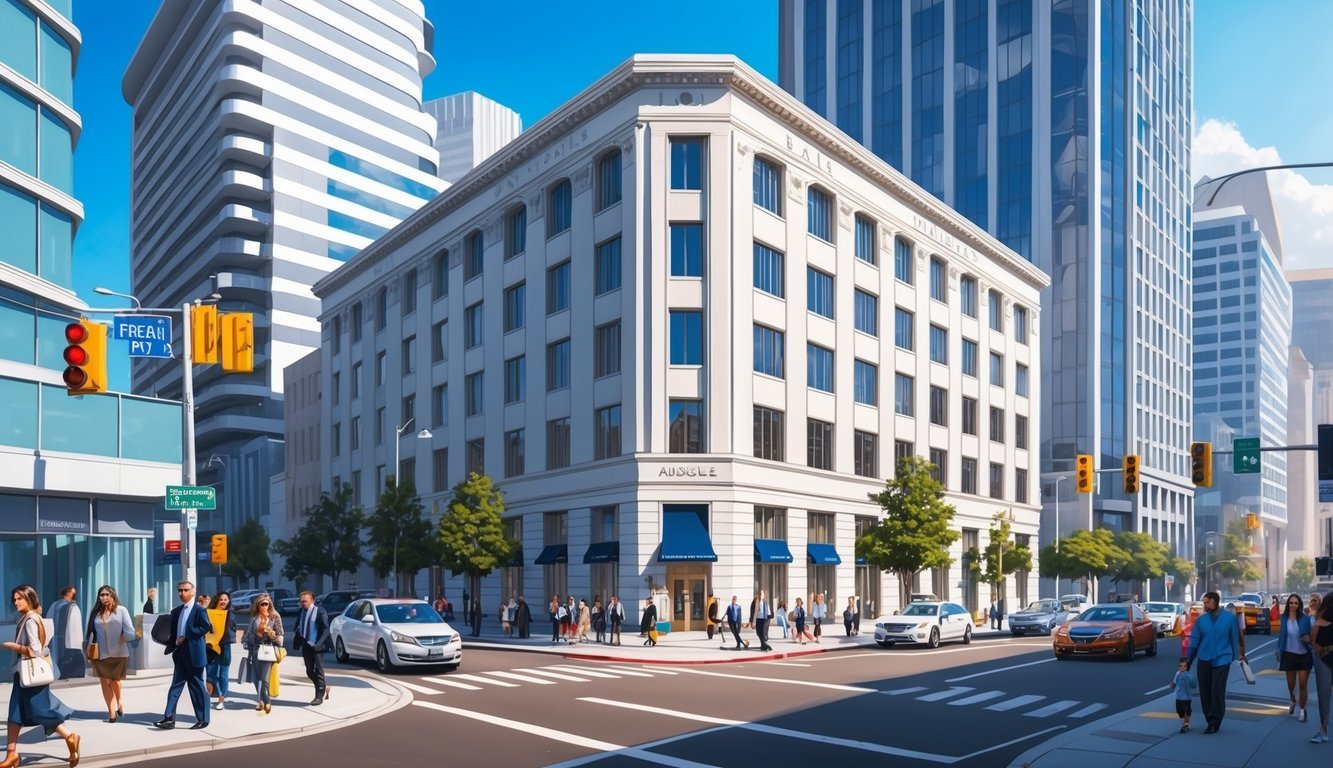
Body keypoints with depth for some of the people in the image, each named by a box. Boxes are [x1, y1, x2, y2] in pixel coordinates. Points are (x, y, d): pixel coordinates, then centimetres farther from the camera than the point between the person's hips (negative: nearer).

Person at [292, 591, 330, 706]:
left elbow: (325, 630, -14)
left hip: (316, 646, -6)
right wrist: (297, 643, 1)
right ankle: (323, 687, 31)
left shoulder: (320, 611, -13)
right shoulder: (301, 612, 6)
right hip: (306, 646, 6)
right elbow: (298, 628, 13)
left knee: (318, 671, 2)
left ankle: (319, 696, 11)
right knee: (309, 671, 11)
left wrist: (317, 644, -22)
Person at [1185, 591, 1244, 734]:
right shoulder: (1201, 620, 1)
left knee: (1217, 691, -8)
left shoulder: (1230, 618, -4)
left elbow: (1234, 639, 4)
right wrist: (1188, 662, 6)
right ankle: (1211, 720, 20)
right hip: (1204, 660, 3)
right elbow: (1194, 641, 4)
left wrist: (1233, 657, 8)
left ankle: (1215, 723, 1)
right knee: (1205, 692, 5)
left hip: (1222, 660, -3)